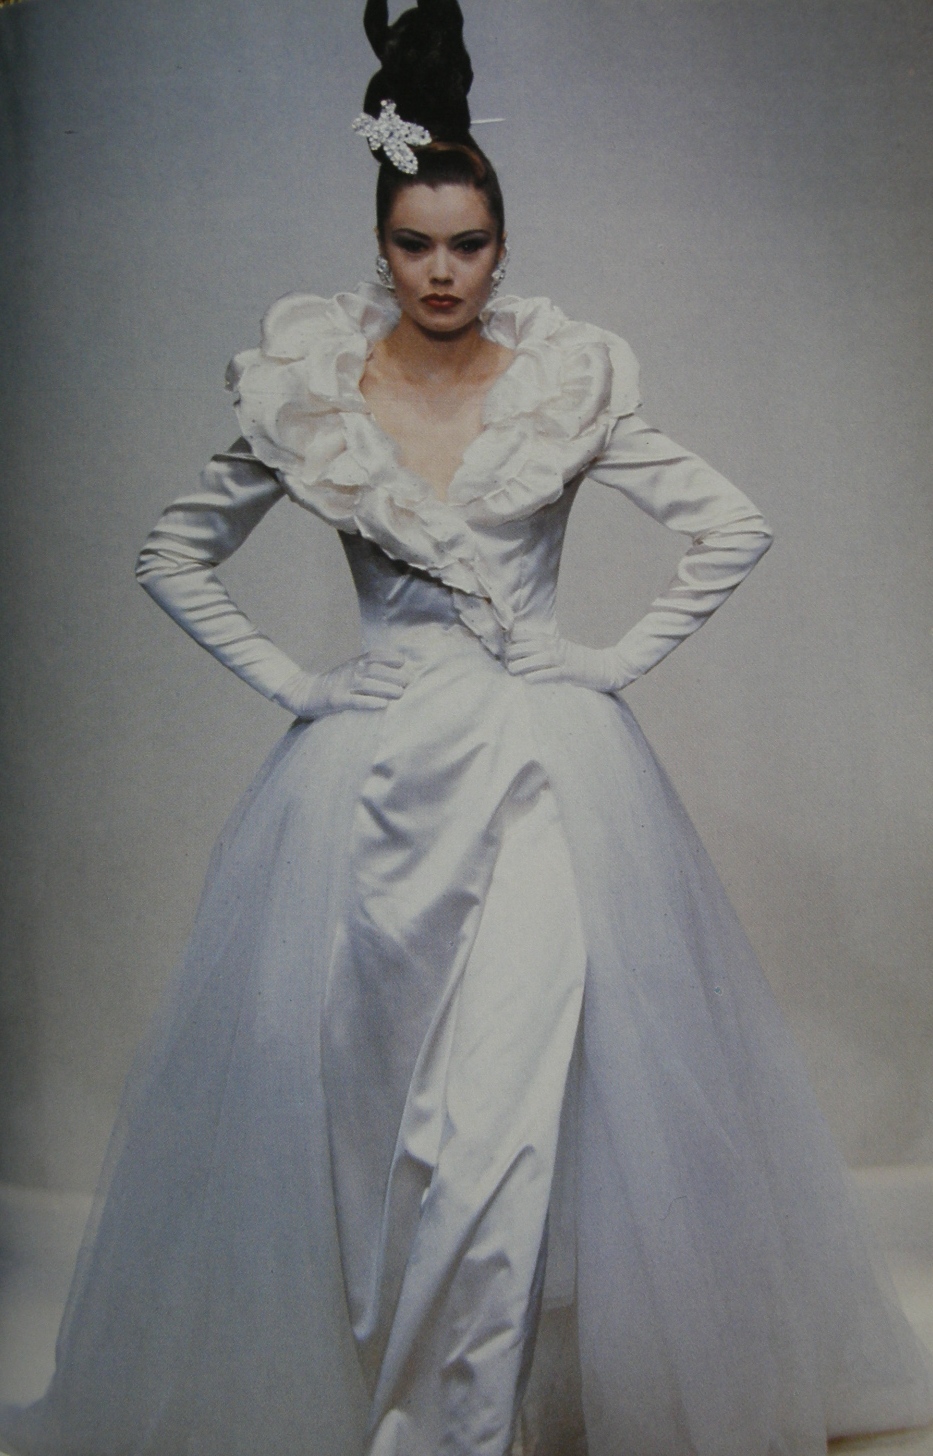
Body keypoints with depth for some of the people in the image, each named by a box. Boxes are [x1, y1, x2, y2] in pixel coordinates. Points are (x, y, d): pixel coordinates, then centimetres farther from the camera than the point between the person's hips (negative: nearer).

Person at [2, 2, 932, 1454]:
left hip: (545, 763, 0)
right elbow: (174, 555, 10)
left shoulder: (569, 384, 0)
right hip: (375, 777, 1)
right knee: (351, 1074, 2)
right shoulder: (309, 394, 2)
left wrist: (621, 659, -3)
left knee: (529, 1080, -7)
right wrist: (286, 680, 1)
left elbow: (734, 527, 4)